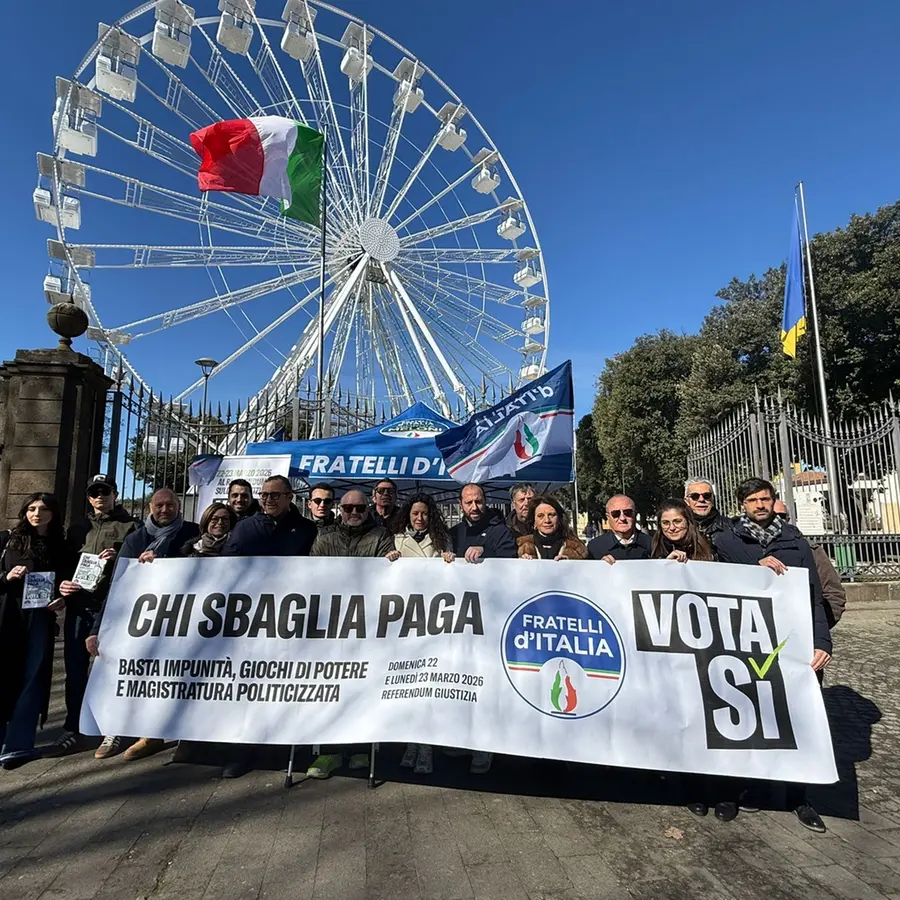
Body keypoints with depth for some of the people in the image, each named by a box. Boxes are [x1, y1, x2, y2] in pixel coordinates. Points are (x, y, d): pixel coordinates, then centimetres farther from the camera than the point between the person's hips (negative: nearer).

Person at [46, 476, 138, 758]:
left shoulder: (130, 526, 4)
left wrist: (118, 560, -20)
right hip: (78, 605, 5)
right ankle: (72, 731, 19)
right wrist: (62, 582, -1)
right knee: (75, 669, 8)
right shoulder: (78, 528, 19)